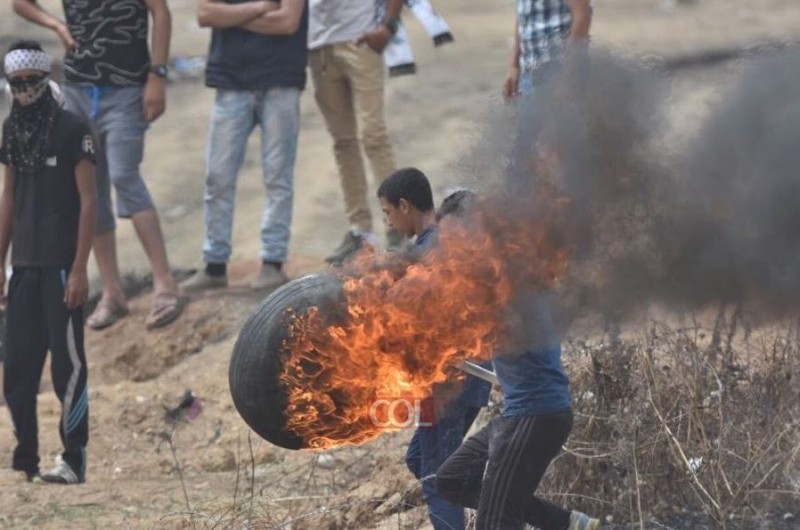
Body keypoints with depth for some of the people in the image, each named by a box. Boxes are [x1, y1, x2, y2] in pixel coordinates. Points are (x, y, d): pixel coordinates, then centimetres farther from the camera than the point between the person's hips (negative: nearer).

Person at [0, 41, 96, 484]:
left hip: (61, 266, -6)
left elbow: (88, 202, -7)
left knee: (67, 364, -5)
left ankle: (74, 460, -1)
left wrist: (79, 269, -13)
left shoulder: (72, 130, -5)